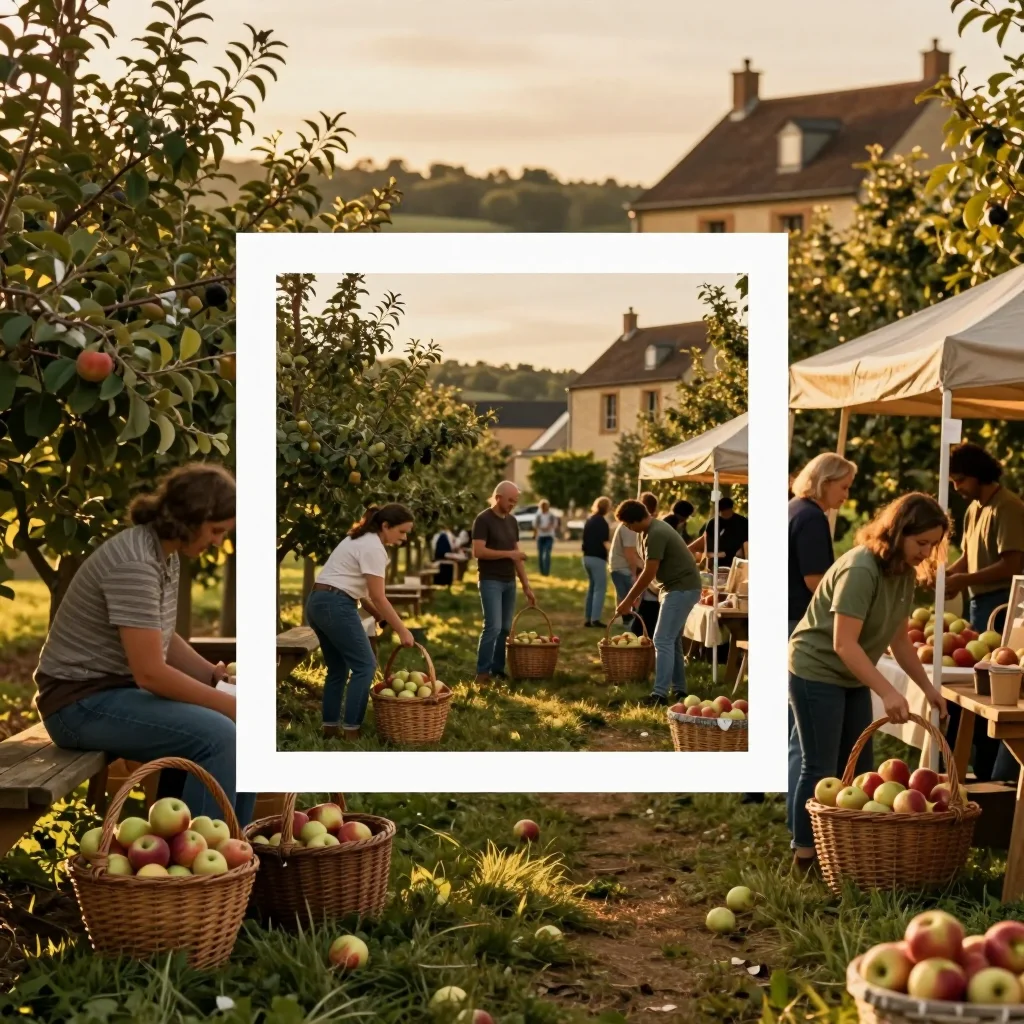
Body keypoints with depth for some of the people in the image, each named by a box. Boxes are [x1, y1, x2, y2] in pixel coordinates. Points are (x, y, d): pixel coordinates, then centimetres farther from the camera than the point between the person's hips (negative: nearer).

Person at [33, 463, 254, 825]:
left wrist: (214, 674, 1)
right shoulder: (135, 563, -25)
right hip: (84, 702, -10)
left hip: (121, 689, 10)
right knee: (217, 737, -25)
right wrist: (227, 705, -19)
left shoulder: (166, 554, 6)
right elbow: (149, 672, -27)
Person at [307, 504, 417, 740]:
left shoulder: (361, 540, 18)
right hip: (336, 607, -10)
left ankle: (330, 727, 20)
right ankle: (351, 731, -5)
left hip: (317, 603, 10)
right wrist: (402, 631, -8)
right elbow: (378, 597, -14)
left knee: (338, 667, 17)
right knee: (364, 665, -4)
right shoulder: (373, 547, -13)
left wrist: (377, 614, 13)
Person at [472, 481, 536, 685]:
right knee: (493, 626, -13)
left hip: (509, 582, 7)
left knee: (506, 628, 6)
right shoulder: (483, 520, -10)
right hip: (491, 581, -7)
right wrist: (508, 553, -18)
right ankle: (482, 672, -7)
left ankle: (498, 669, 13)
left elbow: (517, 555, 15)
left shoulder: (512, 521, 12)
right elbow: (478, 551, -19)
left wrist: (526, 585, 11)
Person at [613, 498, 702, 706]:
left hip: (682, 589, -11)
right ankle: (679, 690, 22)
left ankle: (660, 693, -15)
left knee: (663, 640, -13)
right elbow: (648, 570, 16)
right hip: (679, 587, 11)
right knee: (672, 640, 15)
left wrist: (628, 600, -13)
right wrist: (633, 596, 11)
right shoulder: (649, 530, 10)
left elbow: (649, 573, -21)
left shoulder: (656, 534, -22)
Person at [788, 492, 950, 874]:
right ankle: (805, 859, 6)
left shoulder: (904, 572, 0)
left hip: (853, 679, 9)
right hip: (816, 673, -9)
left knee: (857, 769, 11)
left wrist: (927, 687, 5)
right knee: (821, 769, -4)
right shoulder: (860, 570, -27)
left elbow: (899, 639, 10)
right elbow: (843, 644, -31)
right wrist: (888, 693, -35)